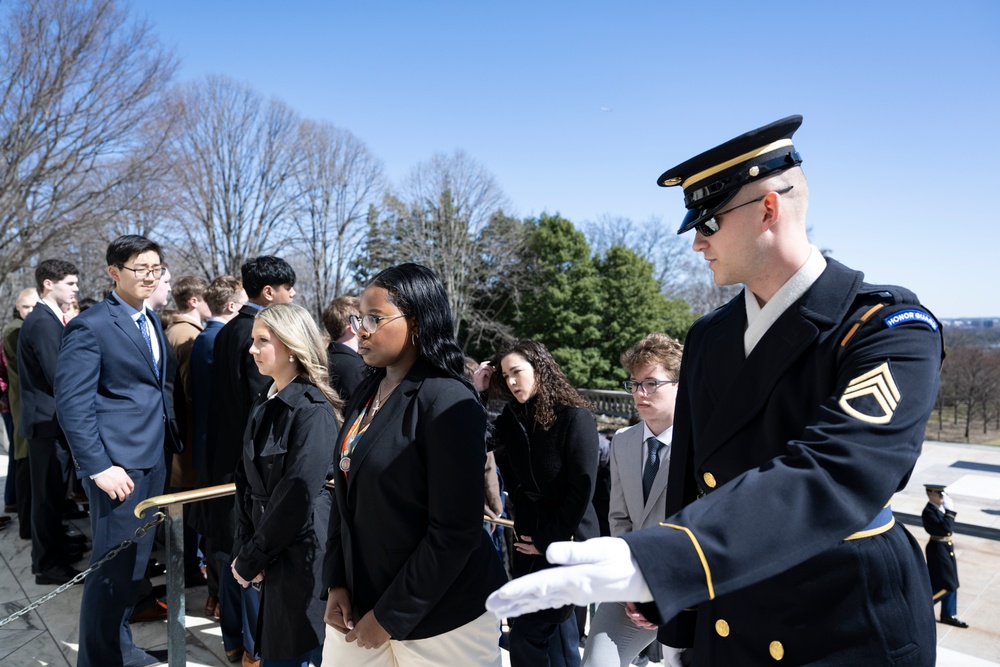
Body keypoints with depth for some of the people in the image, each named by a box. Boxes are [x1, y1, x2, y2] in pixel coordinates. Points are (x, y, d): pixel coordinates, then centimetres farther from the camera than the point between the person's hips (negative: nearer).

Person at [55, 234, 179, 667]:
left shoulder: (152, 321, 12)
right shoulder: (90, 326, -12)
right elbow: (72, 403, -16)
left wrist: (170, 441, 8)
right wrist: (98, 467, -19)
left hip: (153, 458, 8)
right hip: (118, 462, -8)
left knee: (136, 561, 18)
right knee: (113, 567, 2)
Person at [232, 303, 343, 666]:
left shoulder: (313, 409, -17)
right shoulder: (264, 405, 8)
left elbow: (296, 496, -19)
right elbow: (247, 481, 8)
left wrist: (250, 559, -12)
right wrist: (243, 548, -2)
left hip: (303, 555, -7)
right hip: (272, 554, 7)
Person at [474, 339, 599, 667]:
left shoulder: (575, 417, -13)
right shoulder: (512, 417, 5)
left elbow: (582, 488, -14)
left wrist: (549, 540, -12)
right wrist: (477, 392, -6)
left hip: (566, 541, -6)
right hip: (527, 538, 6)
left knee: (527, 635, -4)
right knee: (556, 628, 18)